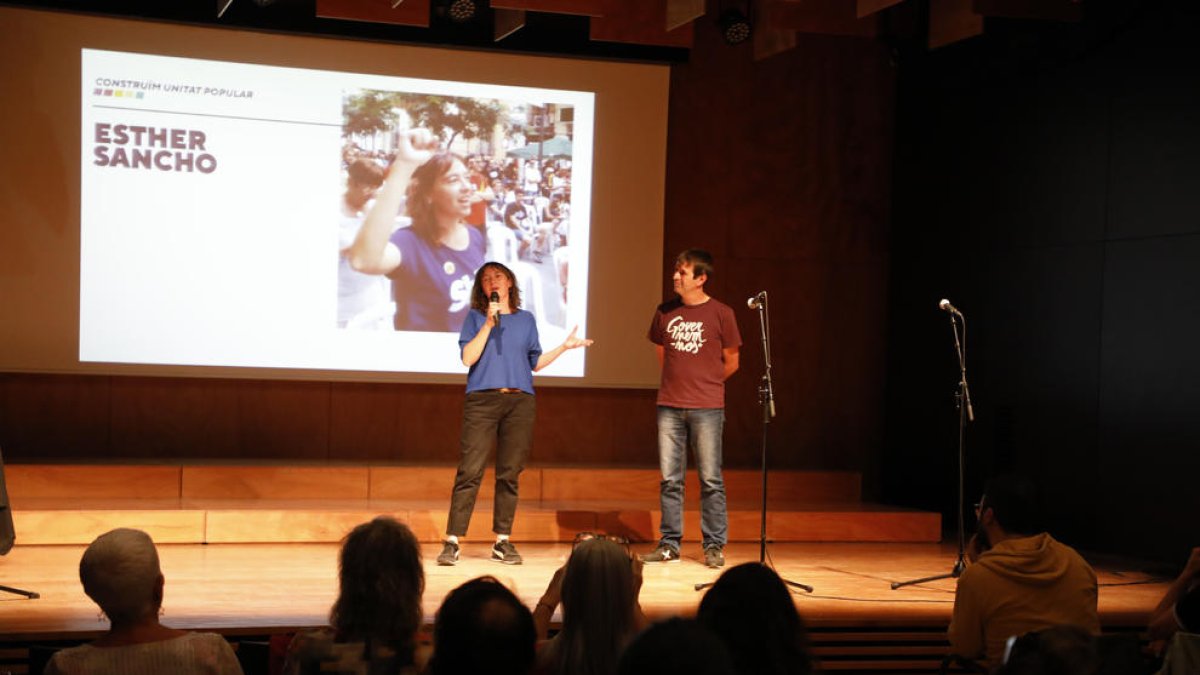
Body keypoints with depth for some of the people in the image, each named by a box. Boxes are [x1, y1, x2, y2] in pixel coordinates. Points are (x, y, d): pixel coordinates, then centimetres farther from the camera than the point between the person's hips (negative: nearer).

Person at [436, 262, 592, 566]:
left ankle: (503, 542, 10)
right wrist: (488, 324, -7)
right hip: (482, 400, -2)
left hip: (519, 401, 3)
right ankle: (452, 543, -8)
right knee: (469, 471, -9)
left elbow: (535, 363, 19)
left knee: (509, 474, 3)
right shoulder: (475, 318, 9)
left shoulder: (526, 320, 16)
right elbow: (468, 358, -3)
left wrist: (564, 347, 8)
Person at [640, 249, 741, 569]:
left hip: (707, 409, -3)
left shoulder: (721, 313, -2)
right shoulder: (665, 311, 7)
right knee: (669, 479, 6)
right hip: (670, 406, 3)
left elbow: (731, 362, 6)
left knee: (711, 480, 0)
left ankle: (714, 546, 7)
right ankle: (669, 543, 14)